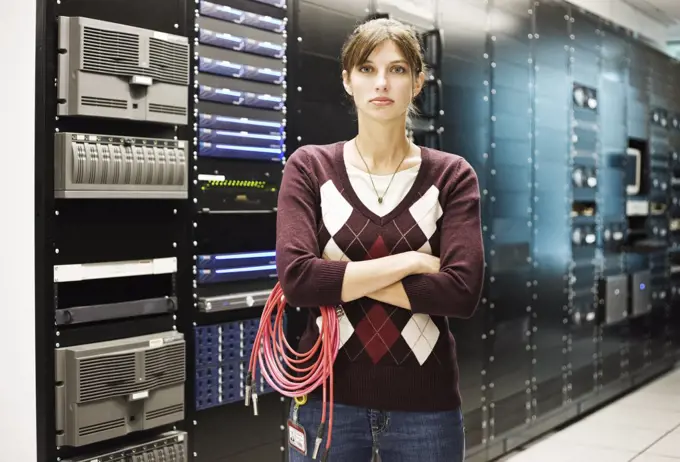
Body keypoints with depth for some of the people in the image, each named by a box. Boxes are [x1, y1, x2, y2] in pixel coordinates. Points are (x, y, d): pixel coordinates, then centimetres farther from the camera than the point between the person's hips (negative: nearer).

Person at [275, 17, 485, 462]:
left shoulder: (453, 175, 0)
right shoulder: (309, 167, -1)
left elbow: (462, 291, -14)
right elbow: (297, 279, -15)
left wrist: (341, 279, -13)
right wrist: (410, 261, -14)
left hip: (425, 405, 0)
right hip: (328, 398, 0)